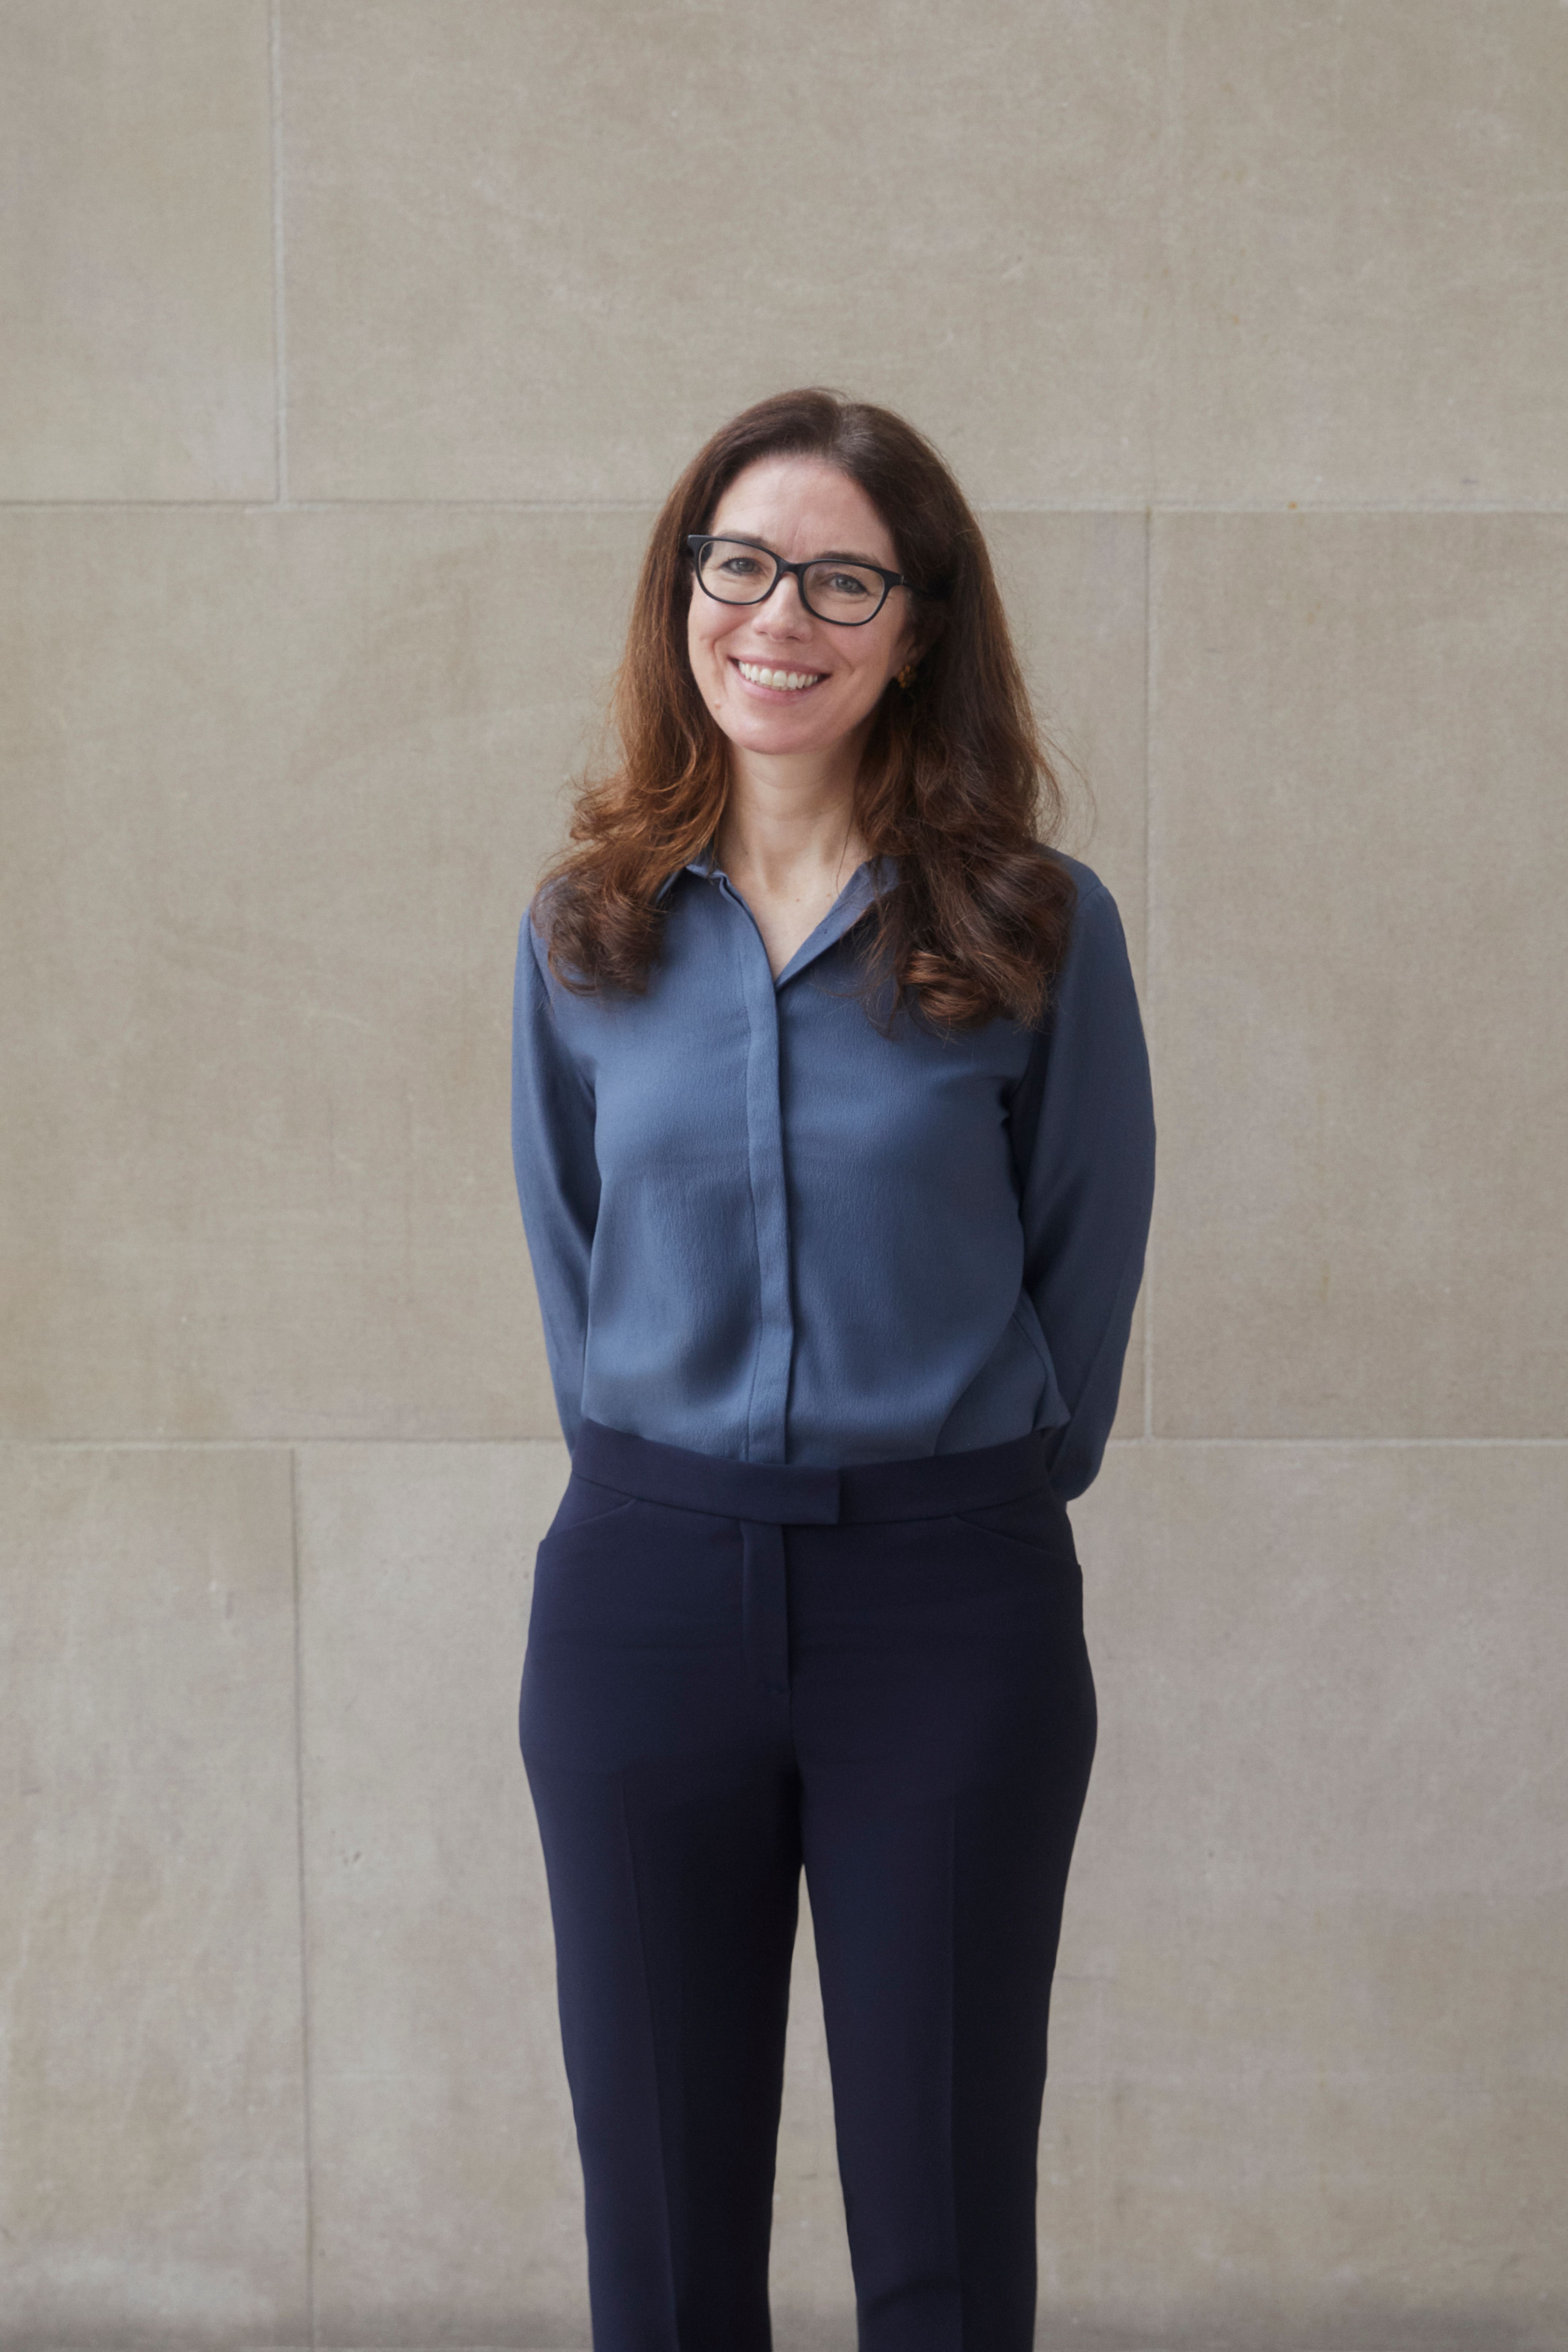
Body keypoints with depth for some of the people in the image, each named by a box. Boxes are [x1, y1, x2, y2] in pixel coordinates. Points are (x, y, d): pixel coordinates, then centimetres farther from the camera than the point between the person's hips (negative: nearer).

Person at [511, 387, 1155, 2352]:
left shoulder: (1036, 927, -4)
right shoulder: (588, 928, 4)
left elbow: (1085, 1258, 5)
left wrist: (979, 1489, 10)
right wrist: (670, 1467, 11)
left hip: (951, 1594, -2)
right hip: (645, 1579, 2)